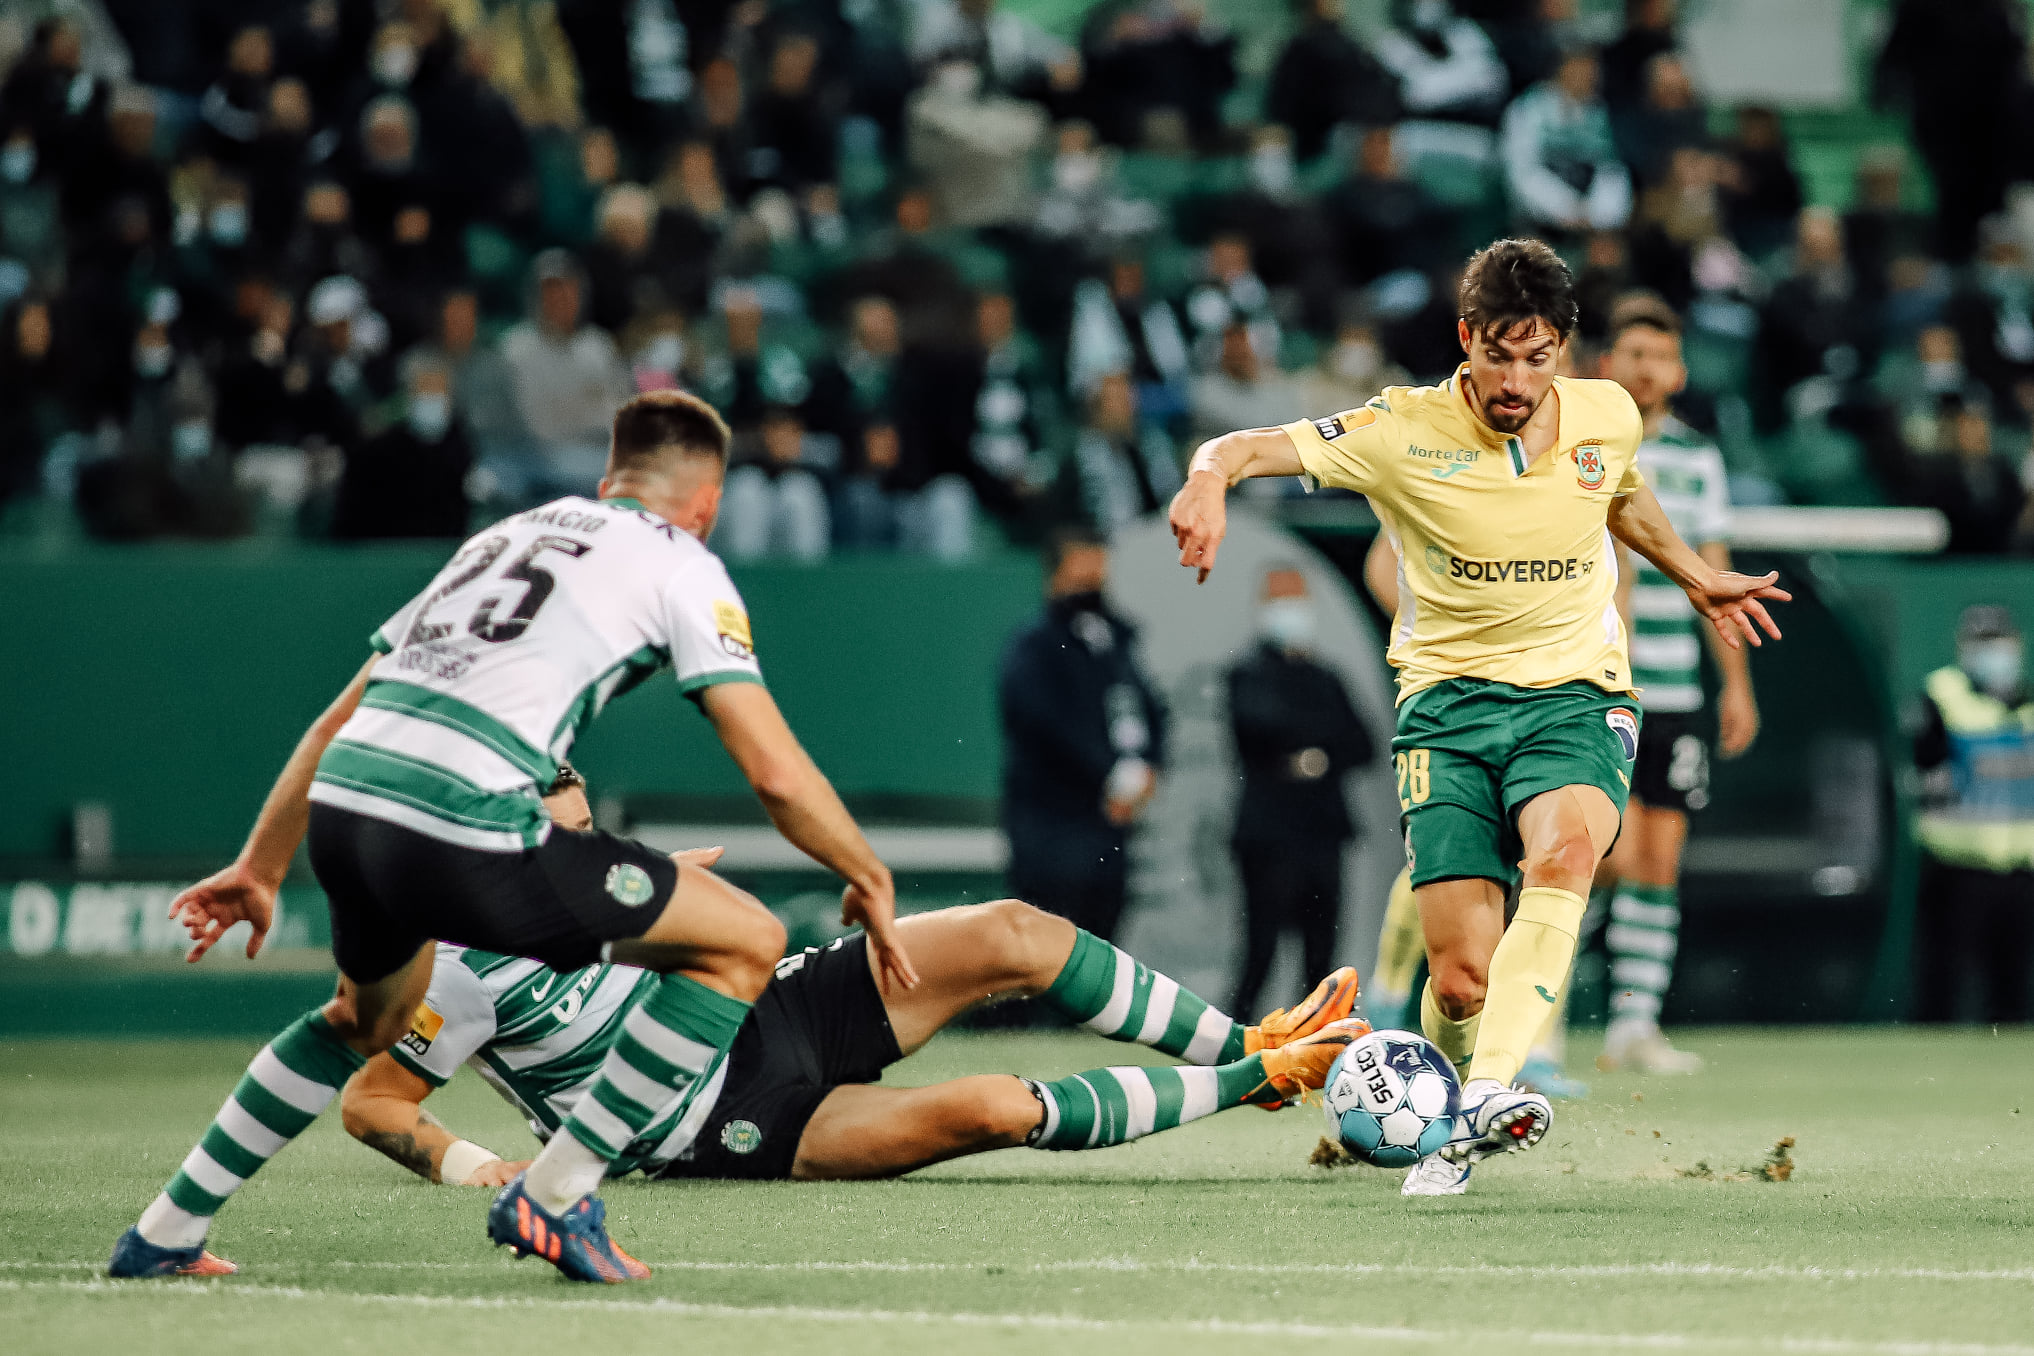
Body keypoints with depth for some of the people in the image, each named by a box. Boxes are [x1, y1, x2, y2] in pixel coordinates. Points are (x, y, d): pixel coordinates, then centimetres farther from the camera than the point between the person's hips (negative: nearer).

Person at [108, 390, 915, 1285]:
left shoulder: (502, 535, 29)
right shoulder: (679, 564, 10)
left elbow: (338, 719, 31)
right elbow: (776, 774, 2)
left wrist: (260, 868, 38)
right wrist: (869, 881, 17)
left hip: (339, 807, 7)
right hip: (463, 831, -7)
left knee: (370, 1021, 37)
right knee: (747, 941, 6)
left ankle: (163, 1235, 36)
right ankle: (551, 1200, 5)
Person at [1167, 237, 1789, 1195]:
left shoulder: (1609, 417, 1)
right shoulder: (1405, 433, -9)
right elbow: (1246, 448, -15)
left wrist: (1694, 577, 37)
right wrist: (1211, 477, -38)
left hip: (1577, 694, 1)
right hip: (1447, 702, -1)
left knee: (1564, 854, -34)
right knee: (1462, 977, -11)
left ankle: (1488, 1093, -46)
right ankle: (1449, 1134, 20)